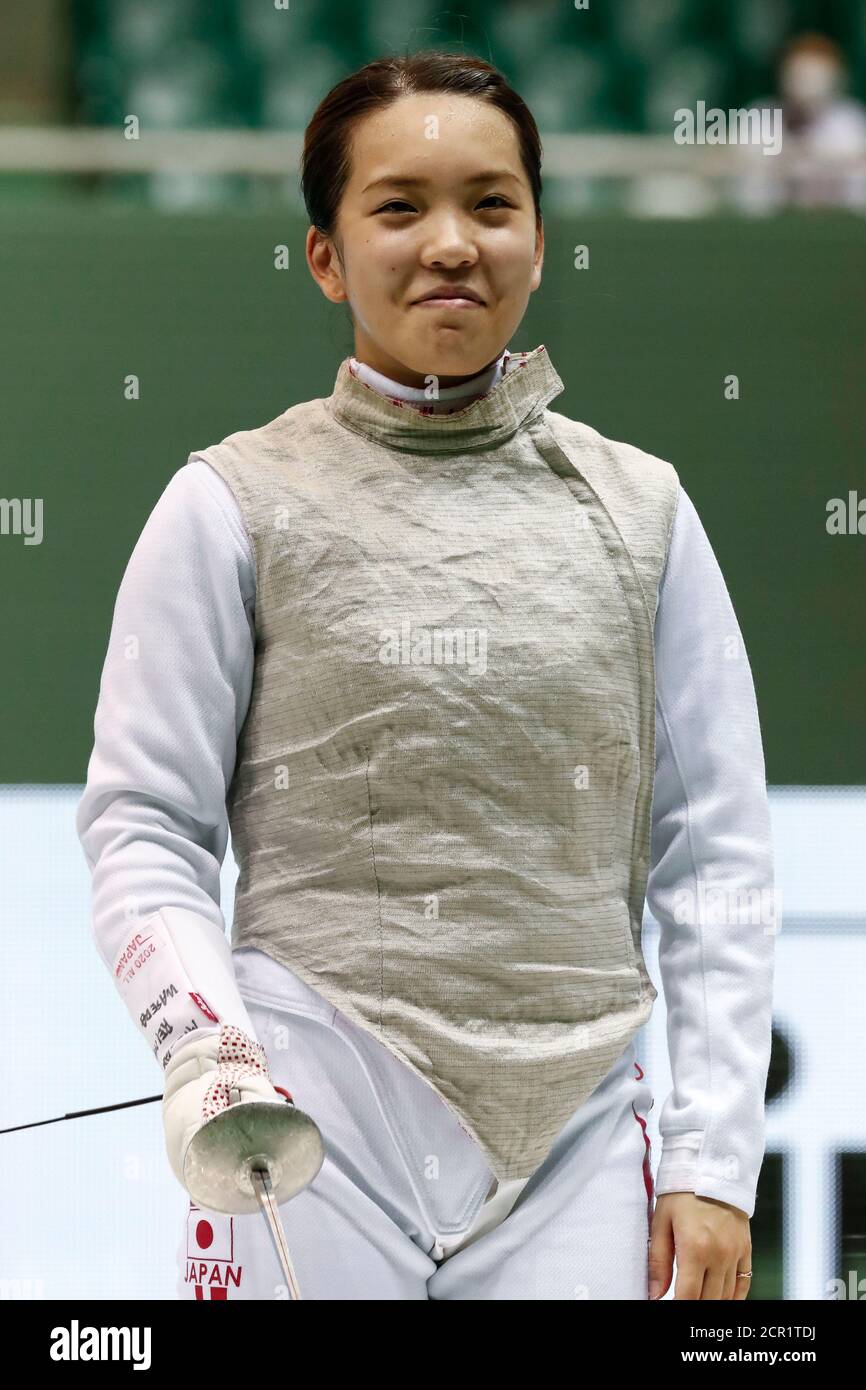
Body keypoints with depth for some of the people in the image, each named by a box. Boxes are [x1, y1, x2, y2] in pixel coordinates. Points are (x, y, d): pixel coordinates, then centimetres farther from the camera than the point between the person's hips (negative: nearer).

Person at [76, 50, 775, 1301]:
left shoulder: (641, 510, 9)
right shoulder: (235, 505, 2)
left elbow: (713, 857, 9)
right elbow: (141, 826, 2)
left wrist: (714, 1160, 2)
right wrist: (205, 1048, -16)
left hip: (575, 1142, 2)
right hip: (314, 1124, -2)